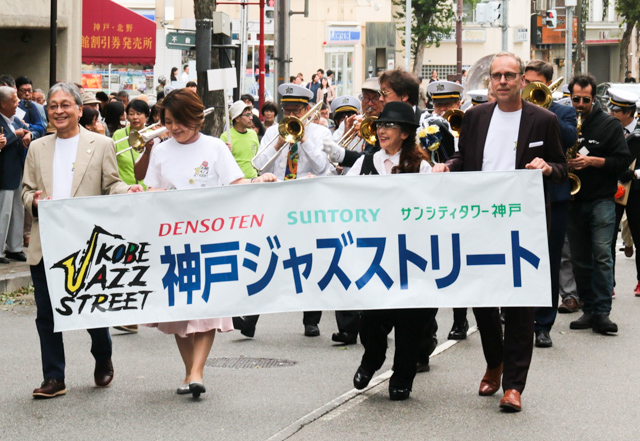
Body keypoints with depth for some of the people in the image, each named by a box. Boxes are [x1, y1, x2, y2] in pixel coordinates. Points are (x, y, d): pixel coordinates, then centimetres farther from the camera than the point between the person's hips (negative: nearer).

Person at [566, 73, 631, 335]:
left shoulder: (609, 125, 1)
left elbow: (624, 161, -4)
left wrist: (592, 161, -15)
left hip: (601, 199, -3)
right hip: (573, 201, 3)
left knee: (601, 254, -13)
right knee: (580, 259, 6)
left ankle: (602, 312, -13)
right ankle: (588, 309, 14)